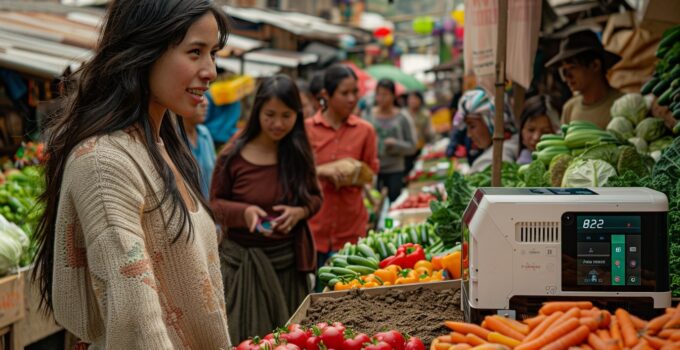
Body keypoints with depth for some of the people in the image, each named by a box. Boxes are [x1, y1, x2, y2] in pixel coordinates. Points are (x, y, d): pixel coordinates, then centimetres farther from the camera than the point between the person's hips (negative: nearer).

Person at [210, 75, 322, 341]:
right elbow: (214, 203, 1)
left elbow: (315, 197, 12)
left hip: (288, 261, 3)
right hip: (243, 261, -2)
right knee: (246, 336, 3)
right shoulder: (233, 156, -8)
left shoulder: (299, 154, 1)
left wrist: (299, 212, -11)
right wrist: (244, 212, -19)